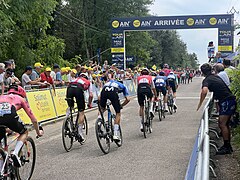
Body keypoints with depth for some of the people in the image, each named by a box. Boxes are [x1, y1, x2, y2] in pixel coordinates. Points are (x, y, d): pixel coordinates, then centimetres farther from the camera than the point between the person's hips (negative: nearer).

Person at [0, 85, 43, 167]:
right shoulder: (21, 99, 33)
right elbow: (34, 120, 36)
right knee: (24, 132, 26)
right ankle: (15, 153, 3)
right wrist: (38, 132, 51)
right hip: (9, 115, -3)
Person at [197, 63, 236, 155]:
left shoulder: (207, 80, -10)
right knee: (225, 124, 14)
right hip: (231, 100, 9)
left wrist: (200, 104, -23)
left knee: (222, 124, -8)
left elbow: (204, 91, -30)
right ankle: (228, 146, 20)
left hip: (226, 102, -9)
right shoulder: (216, 77, 16)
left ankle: (226, 147, -5)